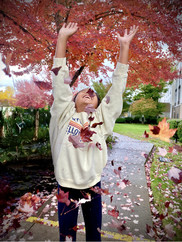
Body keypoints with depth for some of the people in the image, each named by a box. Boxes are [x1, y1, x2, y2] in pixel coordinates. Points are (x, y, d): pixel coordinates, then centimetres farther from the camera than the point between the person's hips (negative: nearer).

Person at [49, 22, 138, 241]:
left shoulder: (102, 117, 0)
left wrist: (124, 45, 1)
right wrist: (62, 37, -2)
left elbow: (118, 84, -1)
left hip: (93, 186, 2)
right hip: (66, 186, -1)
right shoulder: (65, 114, -3)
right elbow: (60, 77, -4)